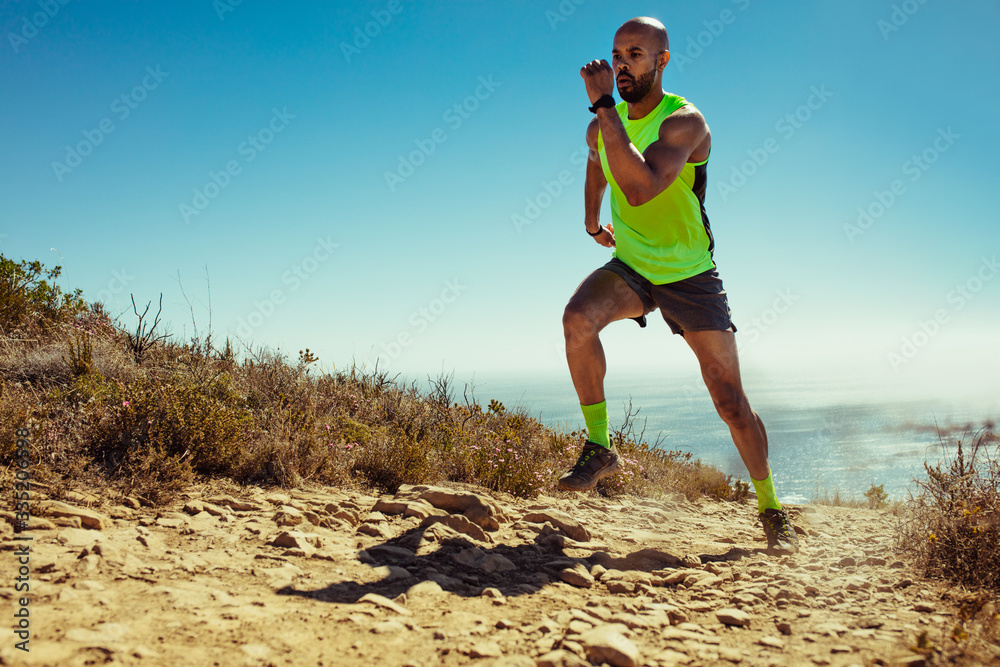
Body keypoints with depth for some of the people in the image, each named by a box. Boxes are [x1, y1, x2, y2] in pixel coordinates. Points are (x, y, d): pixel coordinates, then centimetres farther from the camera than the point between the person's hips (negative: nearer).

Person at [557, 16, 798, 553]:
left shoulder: (685, 121, -20)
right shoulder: (603, 127, -2)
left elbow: (640, 188, -39)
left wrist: (603, 105, -35)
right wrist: (590, 218, 22)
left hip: (690, 276, -3)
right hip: (628, 268, 4)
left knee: (731, 402, -1)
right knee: (577, 319, -31)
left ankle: (770, 510, 22)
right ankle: (599, 448, -14)